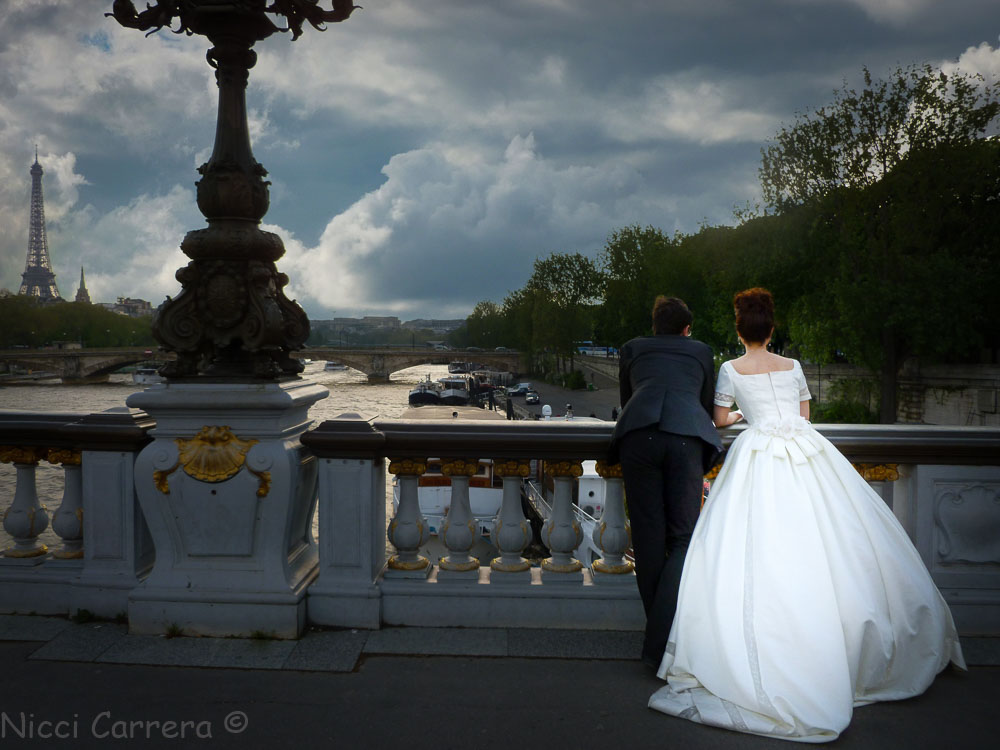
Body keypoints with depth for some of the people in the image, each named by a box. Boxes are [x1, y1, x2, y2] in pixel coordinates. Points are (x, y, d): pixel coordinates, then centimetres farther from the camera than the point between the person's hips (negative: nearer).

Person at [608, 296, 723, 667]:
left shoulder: (632, 349, 30)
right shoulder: (701, 352, 31)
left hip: (637, 433, 0)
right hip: (687, 437, 0)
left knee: (648, 537, 7)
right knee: (683, 538, 3)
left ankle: (659, 634, 12)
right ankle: (659, 645, -8)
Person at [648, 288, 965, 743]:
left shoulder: (732, 370, 5)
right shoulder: (793, 367, 13)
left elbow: (720, 419, 13)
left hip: (760, 456, -3)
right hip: (807, 449, 3)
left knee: (760, 549, -5)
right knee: (825, 543, 6)